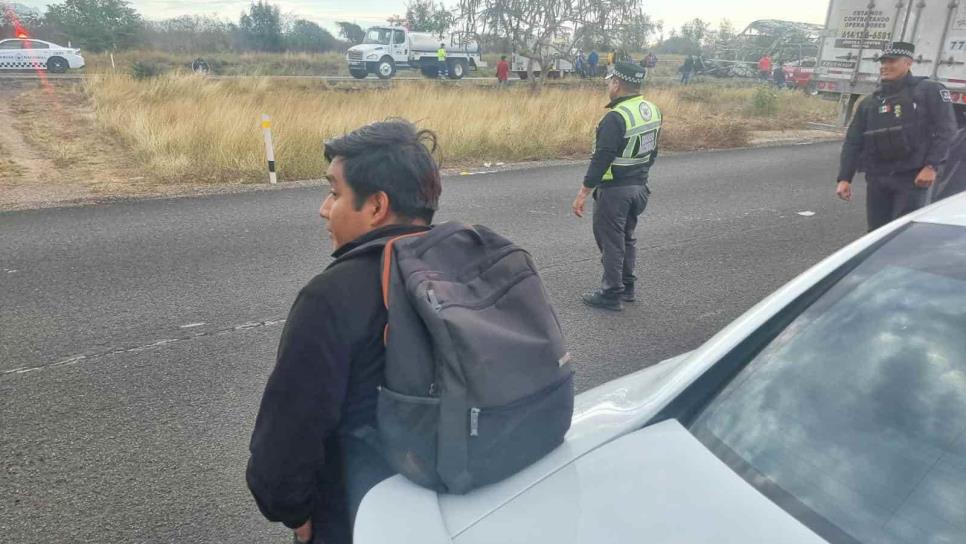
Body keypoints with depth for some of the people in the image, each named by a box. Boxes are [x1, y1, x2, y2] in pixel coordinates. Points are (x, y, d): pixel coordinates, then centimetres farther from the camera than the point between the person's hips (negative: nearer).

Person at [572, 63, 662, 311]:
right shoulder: (653, 111, 5)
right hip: (639, 188, 8)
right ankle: (627, 287, 30)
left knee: (611, 242, 2)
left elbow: (601, 159, -24)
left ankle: (611, 295, 10)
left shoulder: (616, 118, -22)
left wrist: (583, 192, -20)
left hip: (615, 190, -8)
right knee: (627, 237, 20)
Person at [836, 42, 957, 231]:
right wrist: (845, 178, 3)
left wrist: (931, 166, -16)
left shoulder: (929, 91, 2)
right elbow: (853, 142, 12)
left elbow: (945, 129, -6)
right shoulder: (870, 102, 15)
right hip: (877, 178, 5)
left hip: (912, 177, -5)